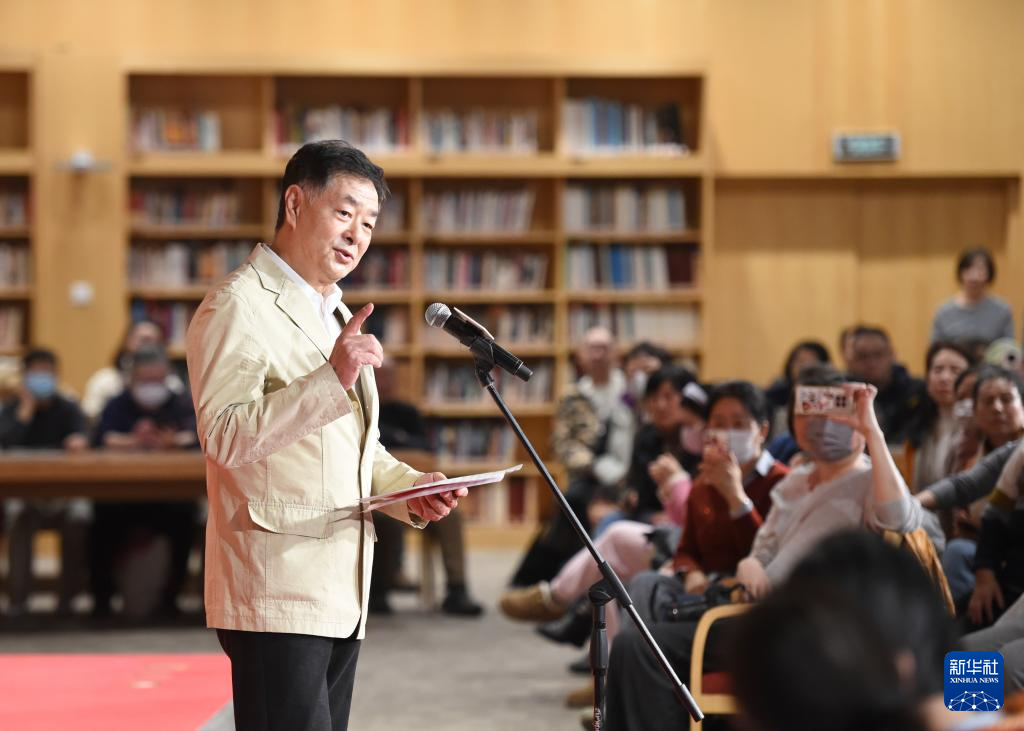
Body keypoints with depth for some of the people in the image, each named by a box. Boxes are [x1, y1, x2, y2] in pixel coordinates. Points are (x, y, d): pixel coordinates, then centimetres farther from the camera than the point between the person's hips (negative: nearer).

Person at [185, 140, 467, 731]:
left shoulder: (336, 315, 23)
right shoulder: (237, 307, -7)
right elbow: (225, 436, -20)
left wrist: (411, 489, 9)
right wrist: (331, 379, -29)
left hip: (341, 594, 9)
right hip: (278, 593, -9)